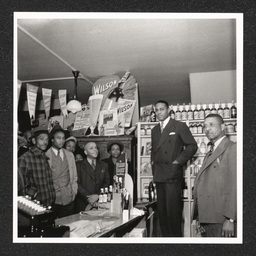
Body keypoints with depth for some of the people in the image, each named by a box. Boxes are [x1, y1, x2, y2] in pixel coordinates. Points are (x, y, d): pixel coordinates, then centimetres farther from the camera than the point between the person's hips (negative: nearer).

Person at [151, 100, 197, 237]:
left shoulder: (179, 126, -1)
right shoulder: (154, 130, 17)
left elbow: (192, 145, -3)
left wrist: (179, 161, -8)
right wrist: (153, 162, 11)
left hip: (173, 174, -6)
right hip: (158, 175, 6)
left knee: (173, 209, -7)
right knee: (161, 209, 10)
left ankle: (175, 236, 4)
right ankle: (165, 235, 20)